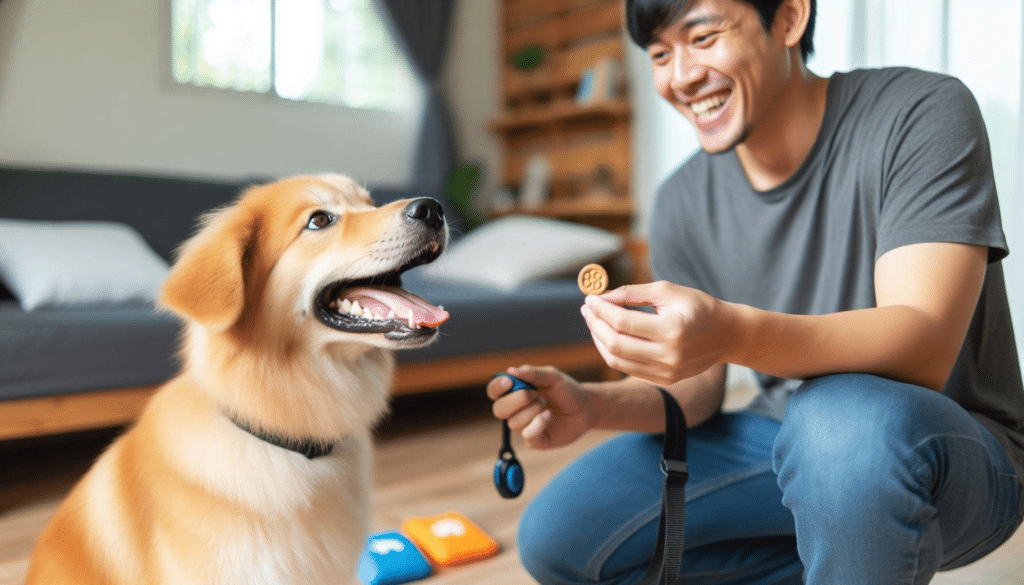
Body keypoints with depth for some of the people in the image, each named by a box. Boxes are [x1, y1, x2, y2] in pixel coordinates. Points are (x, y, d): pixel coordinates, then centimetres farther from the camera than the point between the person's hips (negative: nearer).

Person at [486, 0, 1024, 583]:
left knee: (849, 420, -41)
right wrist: (589, 405, -19)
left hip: (948, 453, -5)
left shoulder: (923, 114, -15)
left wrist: (734, 333, -44)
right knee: (557, 538, -7)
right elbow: (696, 389, 1)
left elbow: (924, 346, -27)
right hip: (787, 444, 5)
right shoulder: (685, 201, -1)